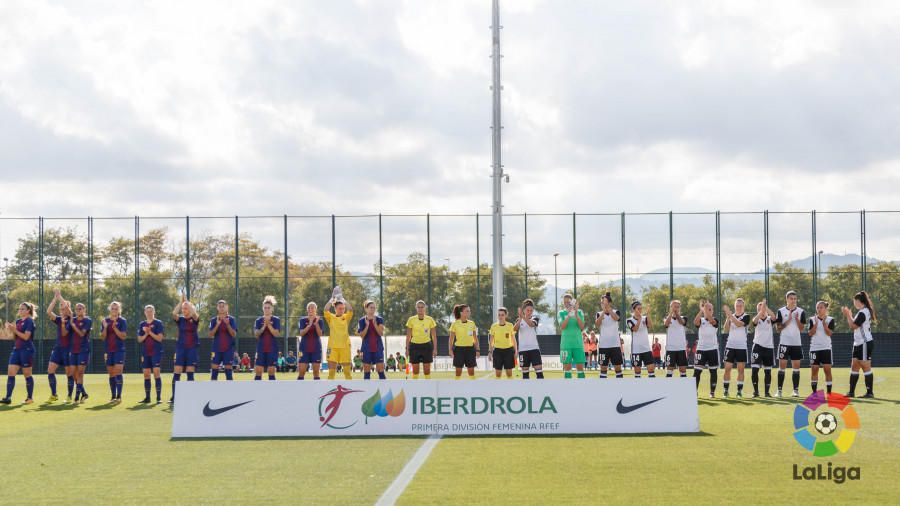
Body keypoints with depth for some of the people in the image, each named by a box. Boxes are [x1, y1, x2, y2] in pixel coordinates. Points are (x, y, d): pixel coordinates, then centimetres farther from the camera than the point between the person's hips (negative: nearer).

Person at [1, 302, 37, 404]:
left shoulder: (29, 321, -8)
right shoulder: (18, 321, 14)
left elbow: (26, 336, -16)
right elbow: (14, 336, 16)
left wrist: (14, 330, -19)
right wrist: (9, 329, -1)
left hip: (27, 350, -8)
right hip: (16, 349, 8)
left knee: (27, 374, 1)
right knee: (10, 372, -3)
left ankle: (30, 397, 12)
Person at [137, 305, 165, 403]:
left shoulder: (158, 323, 0)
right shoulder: (142, 324, 12)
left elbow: (159, 338, -7)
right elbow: (140, 339, 6)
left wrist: (150, 332, -13)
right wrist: (146, 334, -11)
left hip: (156, 352, -4)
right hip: (145, 353, 4)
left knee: (156, 372, -11)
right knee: (146, 374, 5)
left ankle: (159, 397, -11)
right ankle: (147, 397, 11)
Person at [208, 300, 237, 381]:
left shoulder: (231, 319, 1)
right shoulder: (214, 320, 4)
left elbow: (234, 334, -6)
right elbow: (210, 334, -5)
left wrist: (227, 324, -21)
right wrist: (217, 325, -18)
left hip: (228, 349, -1)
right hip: (217, 349, 1)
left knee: (229, 370, -1)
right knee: (214, 371, -2)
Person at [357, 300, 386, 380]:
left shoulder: (379, 319, 2)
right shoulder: (362, 321, 1)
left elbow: (381, 333, -9)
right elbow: (362, 335, -6)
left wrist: (374, 323, -18)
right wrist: (367, 325, -17)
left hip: (378, 348, 0)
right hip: (367, 349, 0)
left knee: (380, 370, -4)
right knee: (366, 371, 3)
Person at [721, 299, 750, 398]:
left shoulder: (746, 317, -1)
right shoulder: (730, 316, 7)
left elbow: (739, 324, -21)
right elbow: (726, 330, -5)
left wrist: (730, 315, -25)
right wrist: (727, 317, -14)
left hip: (742, 347, -2)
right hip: (730, 346, 2)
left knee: (741, 369, 0)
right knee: (727, 368, -1)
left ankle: (740, 391, 4)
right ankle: (725, 390, 5)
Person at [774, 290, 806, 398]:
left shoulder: (801, 312, 4)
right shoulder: (781, 311, 1)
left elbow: (801, 328, 1)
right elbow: (778, 328, -4)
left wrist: (796, 319, -14)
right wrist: (788, 320, -14)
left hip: (796, 343, 1)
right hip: (784, 342, -1)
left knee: (796, 366, 1)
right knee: (782, 366, -2)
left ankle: (796, 390, 5)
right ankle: (779, 390, 0)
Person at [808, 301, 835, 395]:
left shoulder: (830, 320, 1)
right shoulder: (812, 319, 4)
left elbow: (829, 333, -10)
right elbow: (810, 333, -6)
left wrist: (824, 323, -18)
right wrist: (816, 323, -16)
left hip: (826, 348, -1)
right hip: (814, 348, 1)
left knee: (827, 370, -5)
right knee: (814, 370, 2)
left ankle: (829, 392, -1)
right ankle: (814, 392, 8)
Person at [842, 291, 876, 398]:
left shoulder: (863, 312, -16)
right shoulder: (862, 312, 15)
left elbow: (853, 326, -17)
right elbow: (854, 324, 17)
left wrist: (848, 315, -8)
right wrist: (847, 315, 12)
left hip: (865, 343, -10)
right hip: (859, 344, 10)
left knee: (866, 367, -7)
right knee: (854, 367, 10)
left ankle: (870, 392, -4)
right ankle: (851, 392, 12)